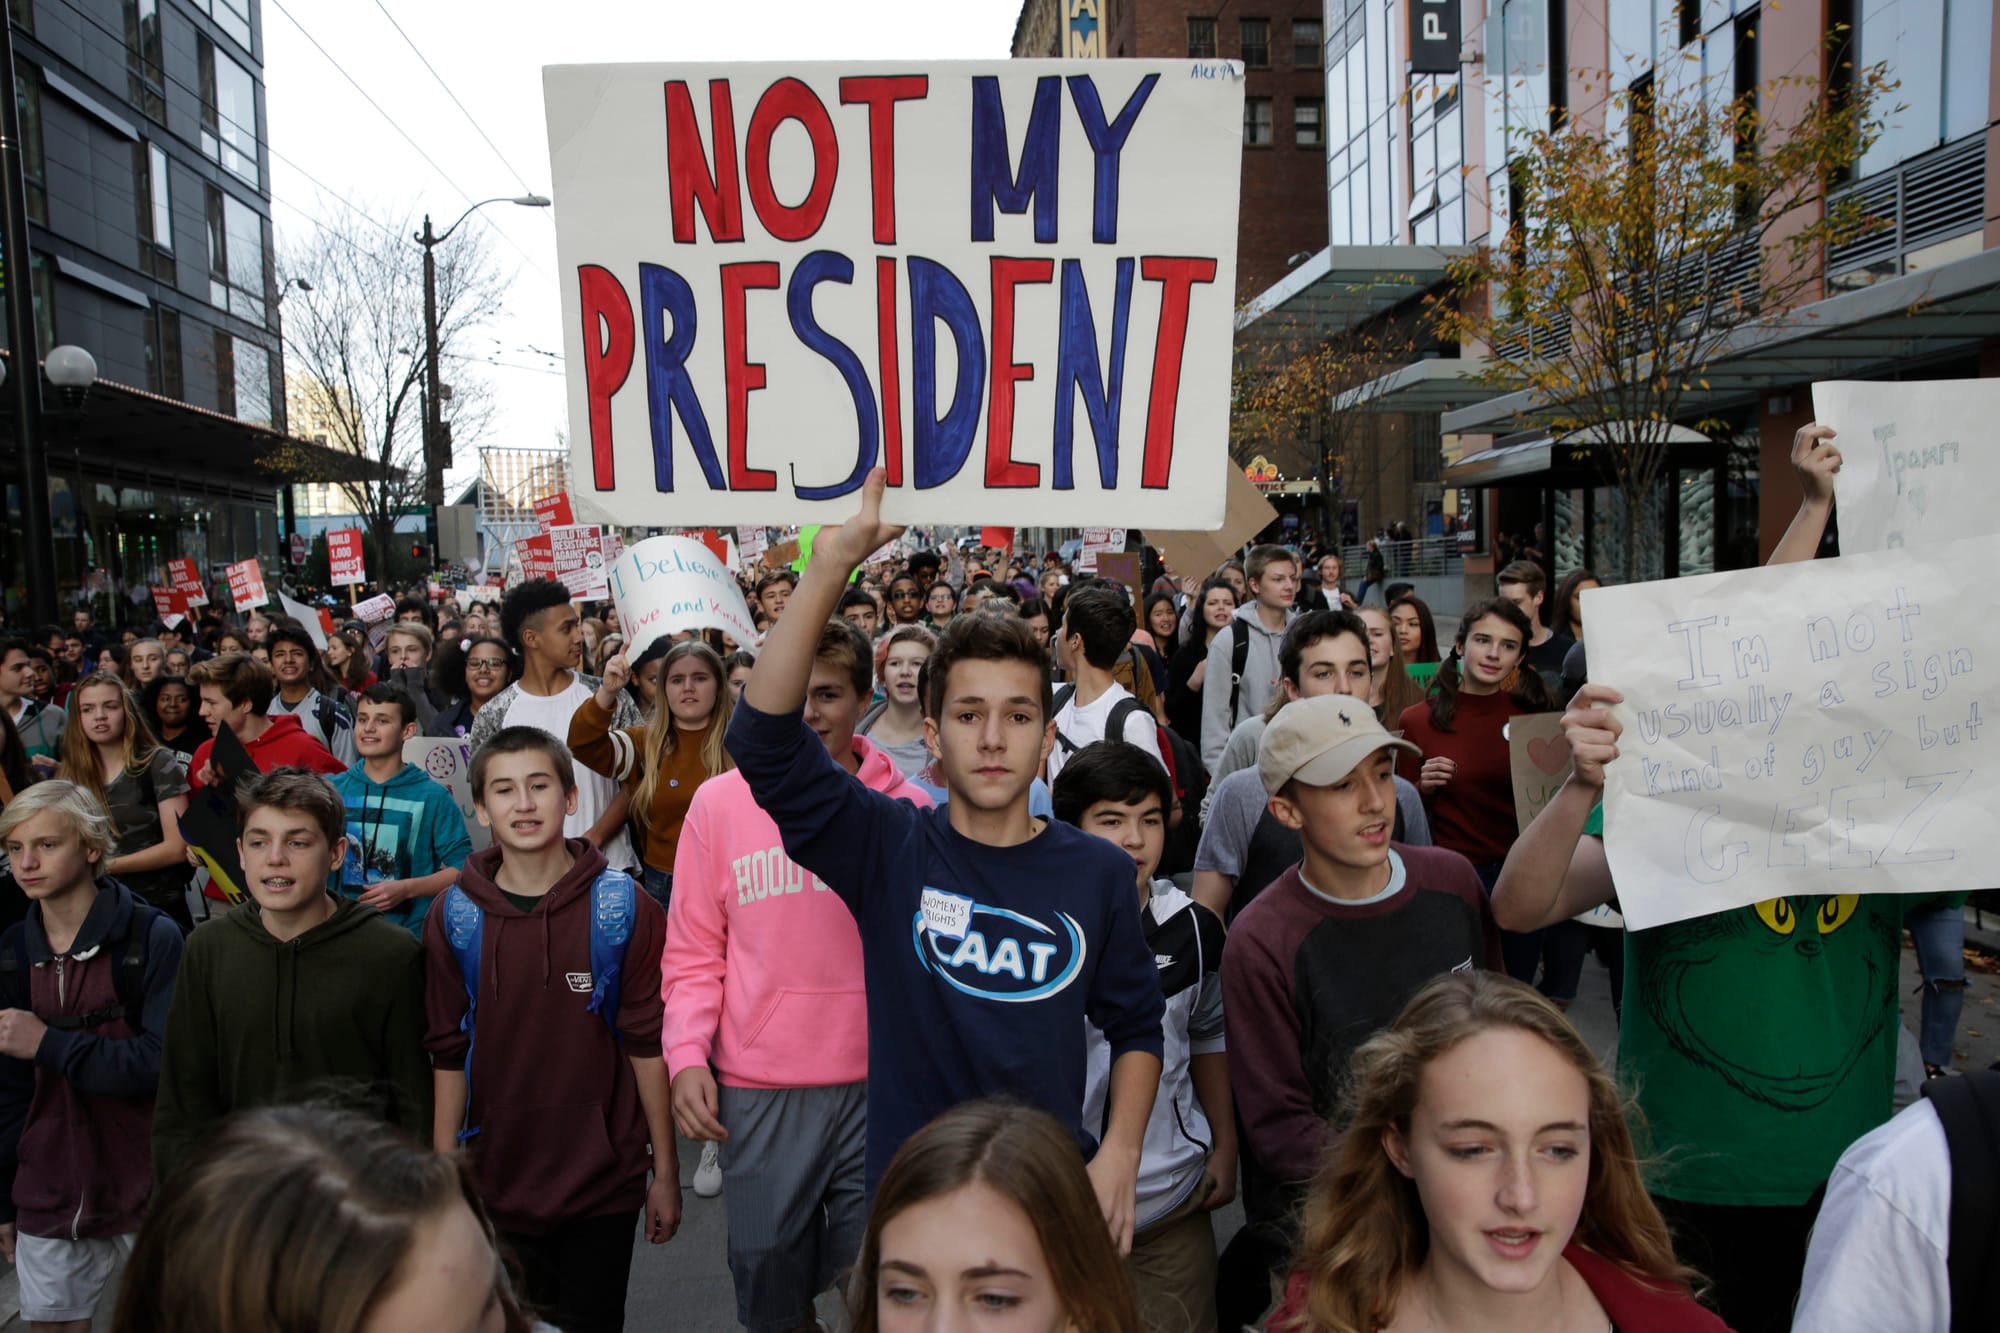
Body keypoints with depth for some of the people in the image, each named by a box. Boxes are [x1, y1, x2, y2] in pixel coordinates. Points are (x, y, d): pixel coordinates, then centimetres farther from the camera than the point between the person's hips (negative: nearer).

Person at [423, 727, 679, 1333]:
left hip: (602, 1184, -1)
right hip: (496, 1183, 2)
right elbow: (449, 1055, 2)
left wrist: (666, 1170, -4)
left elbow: (647, 1043, -6)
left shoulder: (622, 907, -9)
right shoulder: (454, 918, -3)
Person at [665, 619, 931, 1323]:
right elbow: (694, 953, 4)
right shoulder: (719, 802, -1)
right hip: (757, 1090, 1)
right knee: (769, 1276, 16)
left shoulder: (907, 808, -3)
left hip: (881, 1084, 0)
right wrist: (687, 1055, -7)